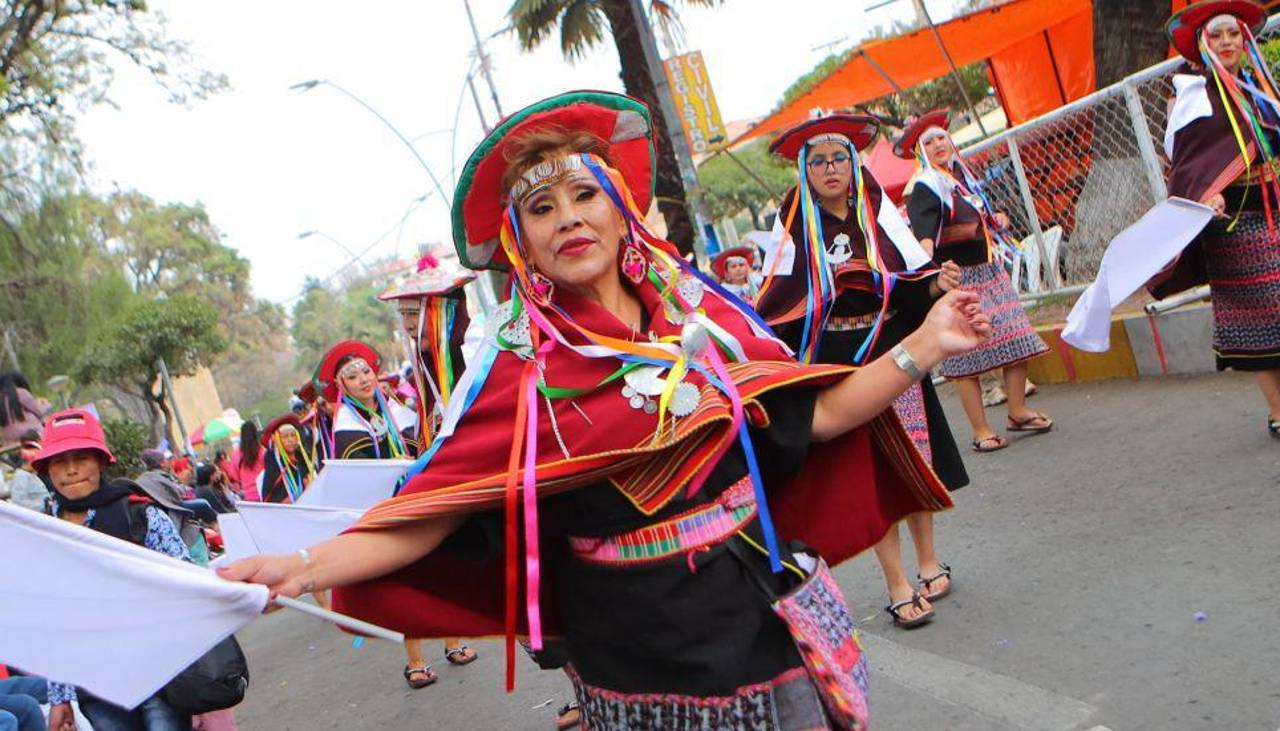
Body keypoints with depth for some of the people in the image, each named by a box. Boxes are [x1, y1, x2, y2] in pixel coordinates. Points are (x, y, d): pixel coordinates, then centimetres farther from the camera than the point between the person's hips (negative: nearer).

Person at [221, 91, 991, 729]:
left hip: (768, 622, 4)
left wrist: (922, 347, -3)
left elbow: (814, 414, 3)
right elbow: (430, 508, -13)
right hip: (642, 663, -3)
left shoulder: (701, 311, -2)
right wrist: (302, 567, -25)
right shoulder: (520, 367, -10)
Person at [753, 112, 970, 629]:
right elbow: (778, 306, -1)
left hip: (892, 349, 2)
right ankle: (897, 583, 9)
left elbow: (914, 272, 1)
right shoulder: (795, 227, -2)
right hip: (837, 362, -2)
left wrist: (937, 283, -19)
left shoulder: (879, 211, 2)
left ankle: (927, 560, 28)